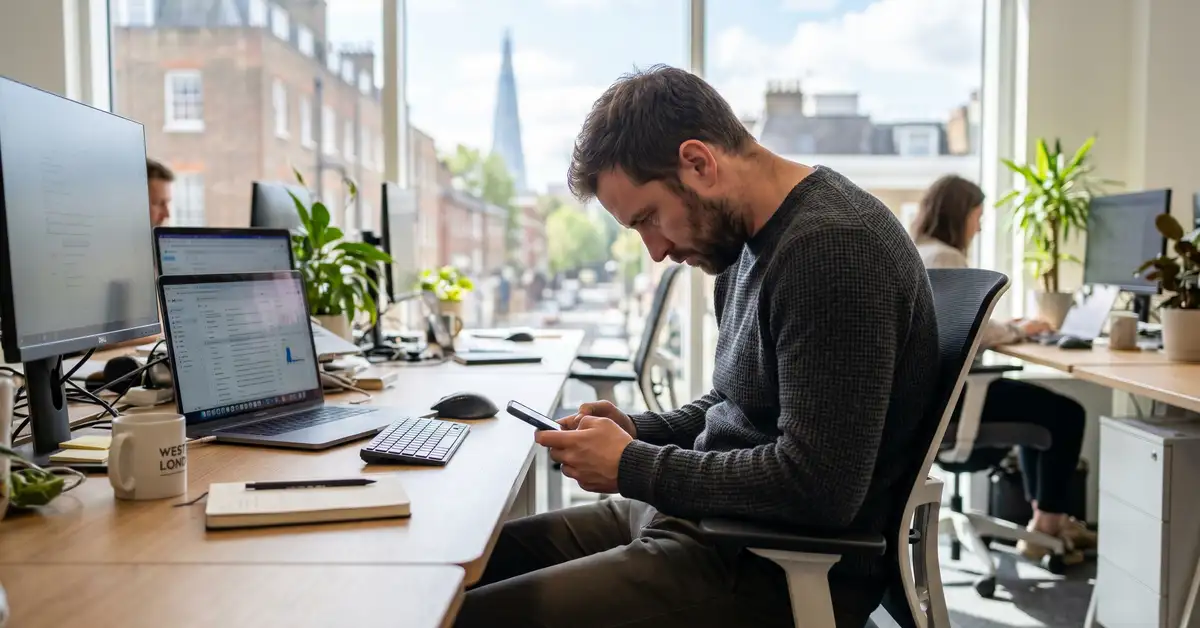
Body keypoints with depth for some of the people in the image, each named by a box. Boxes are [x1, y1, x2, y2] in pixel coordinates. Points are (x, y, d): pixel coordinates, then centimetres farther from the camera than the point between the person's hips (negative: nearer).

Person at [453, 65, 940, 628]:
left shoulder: (834, 245, -22)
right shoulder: (753, 237, 9)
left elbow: (817, 488, -27)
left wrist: (633, 467, -17)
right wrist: (641, 432, 3)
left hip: (780, 571, -9)